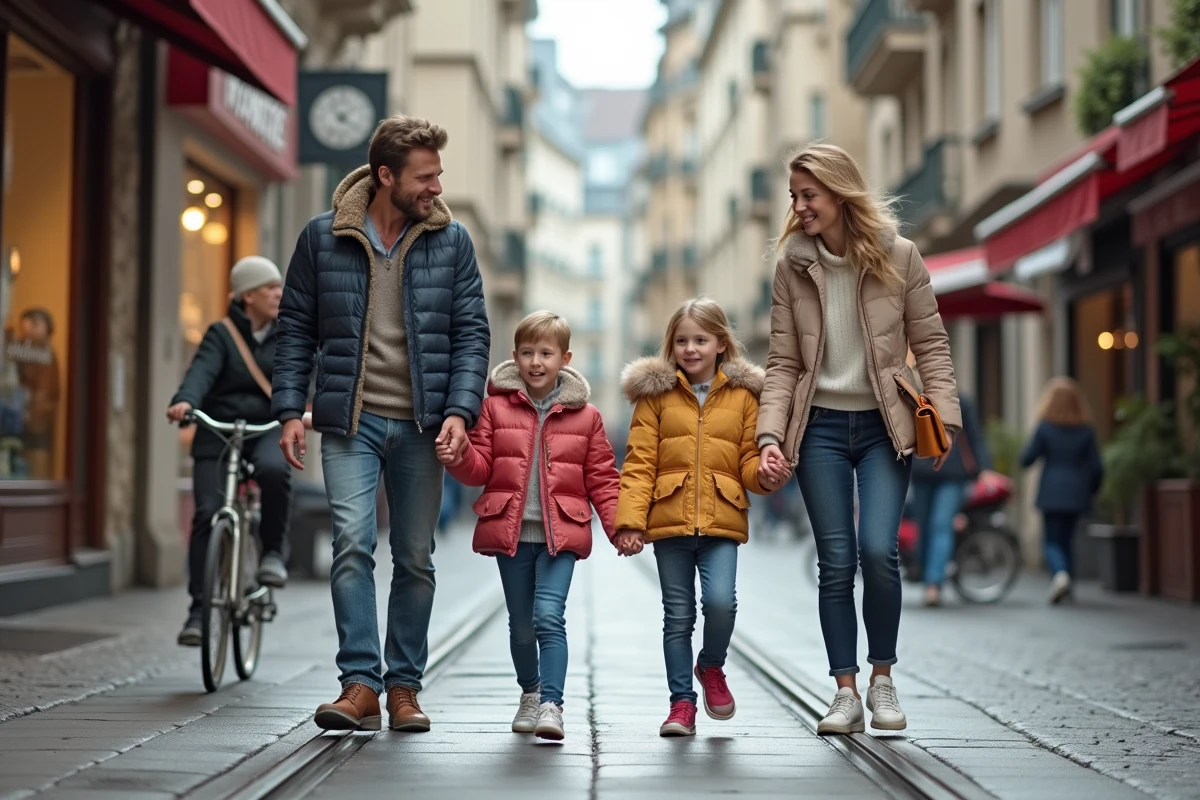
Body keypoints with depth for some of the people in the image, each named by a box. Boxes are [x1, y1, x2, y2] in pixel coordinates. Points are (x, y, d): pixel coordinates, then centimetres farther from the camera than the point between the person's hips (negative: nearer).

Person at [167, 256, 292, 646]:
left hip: (267, 430, 1)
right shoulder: (221, 334, 1)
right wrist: (185, 401, -38)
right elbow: (202, 370, -17)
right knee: (208, 513, -12)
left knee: (274, 469, -34)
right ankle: (199, 609, -3)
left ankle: (273, 552, -13)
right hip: (217, 432, -1)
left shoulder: (287, 335, 9)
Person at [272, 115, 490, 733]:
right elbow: (296, 328, 6)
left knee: (416, 559, 7)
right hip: (350, 422, -1)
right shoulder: (323, 237, 2)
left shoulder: (451, 241, 4)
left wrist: (460, 410, -9)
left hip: (420, 426, 2)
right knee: (353, 544, -13)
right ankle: (360, 683, -9)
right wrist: (290, 410, -2)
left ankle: (404, 687, 17)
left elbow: (471, 332, 3)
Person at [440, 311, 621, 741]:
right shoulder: (496, 407, 4)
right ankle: (530, 693, 35)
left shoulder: (585, 415, 4)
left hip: (561, 533, -2)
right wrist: (459, 458, -18)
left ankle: (551, 705, -18)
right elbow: (481, 468, 4)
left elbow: (602, 478, 7)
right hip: (510, 531, 2)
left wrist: (619, 525, -4)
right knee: (521, 623, 12)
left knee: (549, 616, -16)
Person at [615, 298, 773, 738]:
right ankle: (682, 702, 17)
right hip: (669, 519, 0)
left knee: (721, 600, -16)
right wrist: (630, 519, -8)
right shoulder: (656, 393, 5)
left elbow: (749, 460, 9)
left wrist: (764, 474, -14)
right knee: (678, 615, 5)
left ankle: (712, 666, 15)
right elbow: (639, 463, 1)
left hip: (721, 520, 0)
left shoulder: (743, 395, 8)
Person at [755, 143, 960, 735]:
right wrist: (771, 434, -8)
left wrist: (943, 416, -8)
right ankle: (846, 692, 9)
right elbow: (783, 363, 2)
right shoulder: (792, 264, 2)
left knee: (878, 549, -15)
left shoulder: (898, 256, -3)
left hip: (883, 425, -1)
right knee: (836, 561, -1)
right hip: (820, 426, 2)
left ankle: (882, 679, 6)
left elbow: (931, 344, 2)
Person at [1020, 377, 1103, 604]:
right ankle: (1064, 587, 16)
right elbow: (1097, 467, 1)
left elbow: (1026, 459, -6)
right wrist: (1091, 490, 17)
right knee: (1066, 539, 15)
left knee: (1052, 540, 1)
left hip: (1051, 492, -3)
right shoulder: (1086, 430, 0)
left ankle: (1060, 573, -26)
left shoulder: (1044, 427, -7)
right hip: (1076, 492, 3)